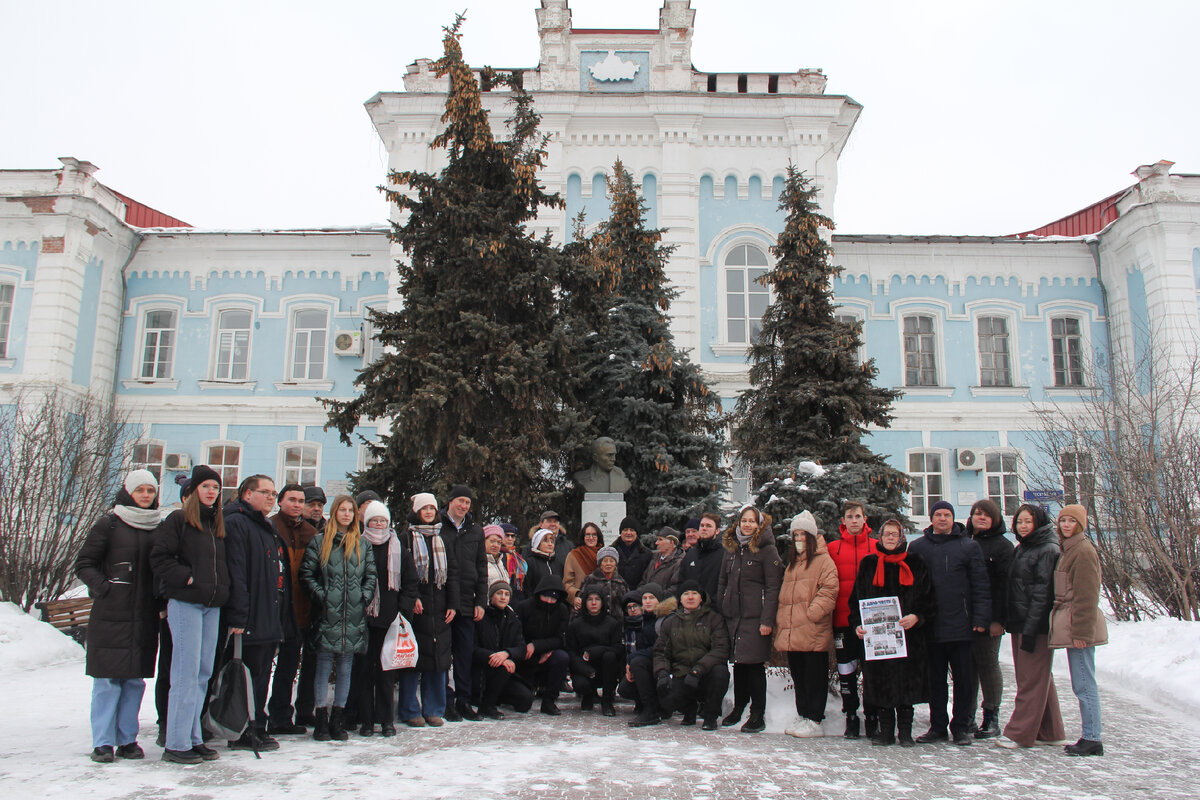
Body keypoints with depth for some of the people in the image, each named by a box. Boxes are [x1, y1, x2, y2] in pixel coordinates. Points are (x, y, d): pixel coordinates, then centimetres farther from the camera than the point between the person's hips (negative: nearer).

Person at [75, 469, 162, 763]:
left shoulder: (159, 527, 11)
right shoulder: (109, 524, 0)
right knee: (108, 679, -2)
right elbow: (83, 563, 2)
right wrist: (102, 587, -11)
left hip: (144, 617, 4)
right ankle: (103, 742, 7)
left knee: (136, 679, 7)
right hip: (111, 615, -3)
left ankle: (127, 739, 16)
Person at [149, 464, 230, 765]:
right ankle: (176, 743, 0)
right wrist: (186, 578, -14)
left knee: (204, 673, 9)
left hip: (211, 606, 7)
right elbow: (159, 557, -12)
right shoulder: (178, 521, -3)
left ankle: (193, 738, 17)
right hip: (185, 603, -7)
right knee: (187, 673, -7)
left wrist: (221, 588, 10)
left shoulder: (218, 525, 17)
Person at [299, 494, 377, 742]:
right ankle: (321, 720, 9)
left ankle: (338, 721, 16)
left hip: (354, 616, 2)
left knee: (345, 668, 7)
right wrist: (321, 596, -8)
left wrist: (364, 597, -1)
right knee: (324, 667, 1)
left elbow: (371, 575, 12)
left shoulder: (362, 542, 12)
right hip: (327, 615, -2)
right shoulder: (319, 541, 4)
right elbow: (307, 574, 1)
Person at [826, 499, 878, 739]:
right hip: (843, 620, 1)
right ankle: (851, 717, 17)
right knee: (846, 671, 7)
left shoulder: (876, 546, 4)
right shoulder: (833, 548, 6)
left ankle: (872, 718, 16)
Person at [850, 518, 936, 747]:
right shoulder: (868, 564, 10)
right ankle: (886, 730, 13)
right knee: (881, 683, 2)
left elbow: (929, 597, 4)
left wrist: (917, 617, -13)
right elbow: (856, 599, 10)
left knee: (907, 681, 1)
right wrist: (857, 624, -4)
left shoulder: (915, 563, 7)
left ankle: (905, 731, 12)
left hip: (909, 634, -1)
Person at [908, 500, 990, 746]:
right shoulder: (918, 547, 9)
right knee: (935, 679, 8)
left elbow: (980, 585, 2)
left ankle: (960, 727, 14)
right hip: (930, 625, 2)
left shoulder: (969, 546, 5)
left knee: (962, 678, 4)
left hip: (960, 624, -1)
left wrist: (981, 618, -6)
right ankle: (938, 726, 17)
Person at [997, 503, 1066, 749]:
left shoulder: (1048, 550, -11)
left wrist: (1030, 629, -20)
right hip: (1019, 623, 9)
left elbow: (1042, 593, -17)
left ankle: (1019, 733, 1)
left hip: (1037, 625, -9)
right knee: (1041, 678, 14)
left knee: (1032, 679, -3)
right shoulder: (1021, 549, 16)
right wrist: (1010, 622, 12)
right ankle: (1051, 733, 22)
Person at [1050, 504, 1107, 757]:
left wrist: (1081, 631, -17)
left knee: (1084, 684, -6)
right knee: (1082, 684, 12)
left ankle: (1092, 738, -1)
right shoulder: (1070, 549, 18)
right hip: (1072, 624, 10)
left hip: (1081, 624, -10)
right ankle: (1090, 736, 17)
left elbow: (1087, 595, -16)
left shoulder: (1084, 550, -11)